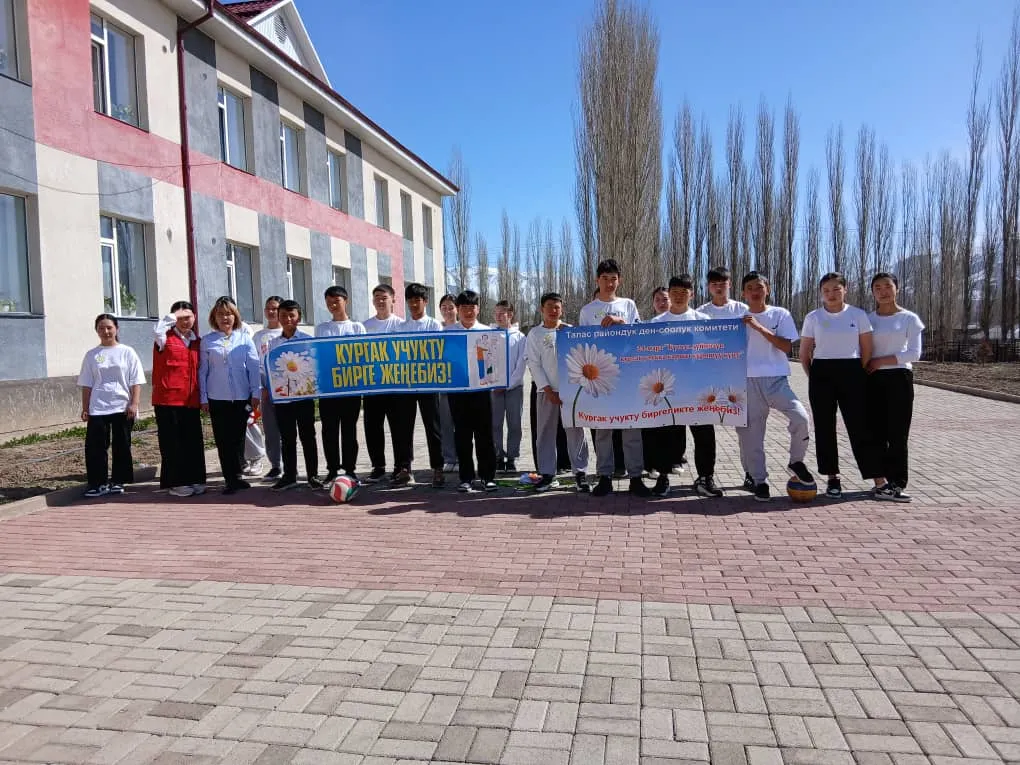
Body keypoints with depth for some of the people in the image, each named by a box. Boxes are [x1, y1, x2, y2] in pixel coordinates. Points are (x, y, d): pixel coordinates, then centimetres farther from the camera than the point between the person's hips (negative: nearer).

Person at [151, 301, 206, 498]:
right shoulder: (165, 338, 0)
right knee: (172, 442, 2)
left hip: (191, 400, 4)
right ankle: (176, 483, 10)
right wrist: (174, 316, -14)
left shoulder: (198, 342, 14)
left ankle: (195, 480, 17)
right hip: (168, 399, -4)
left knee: (194, 441, 7)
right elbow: (156, 330, -25)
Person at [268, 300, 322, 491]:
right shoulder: (273, 343, 8)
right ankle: (289, 476, 20)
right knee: (287, 438, 11)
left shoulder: (308, 340, -3)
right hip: (281, 397, 3)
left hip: (303, 395, -3)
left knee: (307, 436, 5)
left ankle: (312, 475, 14)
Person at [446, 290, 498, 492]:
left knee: (484, 433, 2)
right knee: (462, 434, 5)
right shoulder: (448, 332, 7)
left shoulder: (487, 332, 7)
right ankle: (466, 477, 13)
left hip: (481, 387, 0)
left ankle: (487, 477, 9)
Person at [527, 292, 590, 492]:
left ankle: (580, 473, 7)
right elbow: (533, 364, 1)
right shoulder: (535, 333, 7)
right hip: (546, 391, 0)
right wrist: (548, 390, -6)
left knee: (575, 431, 0)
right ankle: (547, 474, 10)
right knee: (545, 433, 3)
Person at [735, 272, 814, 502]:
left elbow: (786, 347, -7)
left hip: (776, 379, -1)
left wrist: (759, 327, -13)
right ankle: (759, 480, 16)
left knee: (801, 417, -20)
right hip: (748, 381, 1)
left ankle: (796, 462, 6)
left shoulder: (780, 315, 4)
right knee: (751, 431, 1)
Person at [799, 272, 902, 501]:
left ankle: (880, 484, 0)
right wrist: (814, 377, 1)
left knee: (860, 427, -3)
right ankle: (833, 479, 14)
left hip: (851, 373, -1)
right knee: (824, 428, 3)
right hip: (822, 375, 1)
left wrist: (858, 375, 0)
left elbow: (867, 350, 4)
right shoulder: (813, 318, 4)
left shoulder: (858, 315, 3)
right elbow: (804, 354, 7)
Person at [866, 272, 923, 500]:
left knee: (897, 434, -3)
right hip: (873, 380, 2)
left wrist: (880, 361, -13)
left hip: (899, 379, -2)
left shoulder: (910, 318, 2)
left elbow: (915, 353, -6)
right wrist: (865, 369, -7)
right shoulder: (867, 319, 9)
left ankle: (897, 483, 3)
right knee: (876, 433, 2)